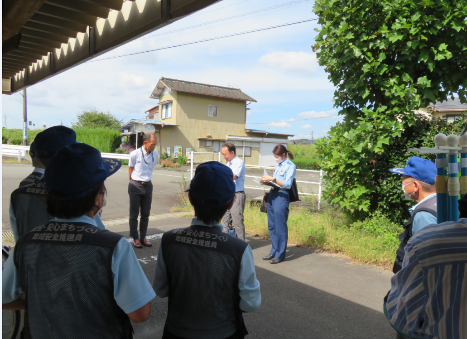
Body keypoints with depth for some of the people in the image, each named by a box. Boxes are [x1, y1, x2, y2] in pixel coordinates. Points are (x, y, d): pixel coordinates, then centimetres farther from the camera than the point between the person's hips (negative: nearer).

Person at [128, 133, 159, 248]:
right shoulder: (135, 154, -12)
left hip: (148, 186, 4)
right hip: (135, 186, -4)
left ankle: (143, 237, 24)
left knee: (145, 214, 11)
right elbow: (130, 169, 0)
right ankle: (135, 238, 17)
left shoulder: (155, 155, 0)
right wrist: (133, 183, 7)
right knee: (134, 214, 5)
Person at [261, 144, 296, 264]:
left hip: (281, 196, -8)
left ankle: (280, 255, 8)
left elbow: (287, 184, -15)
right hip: (272, 194, 8)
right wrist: (267, 180, 2)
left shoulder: (291, 166, -6)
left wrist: (272, 179, -20)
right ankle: (274, 251, 24)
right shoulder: (278, 165, 18)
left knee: (280, 227, -2)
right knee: (271, 226, 12)